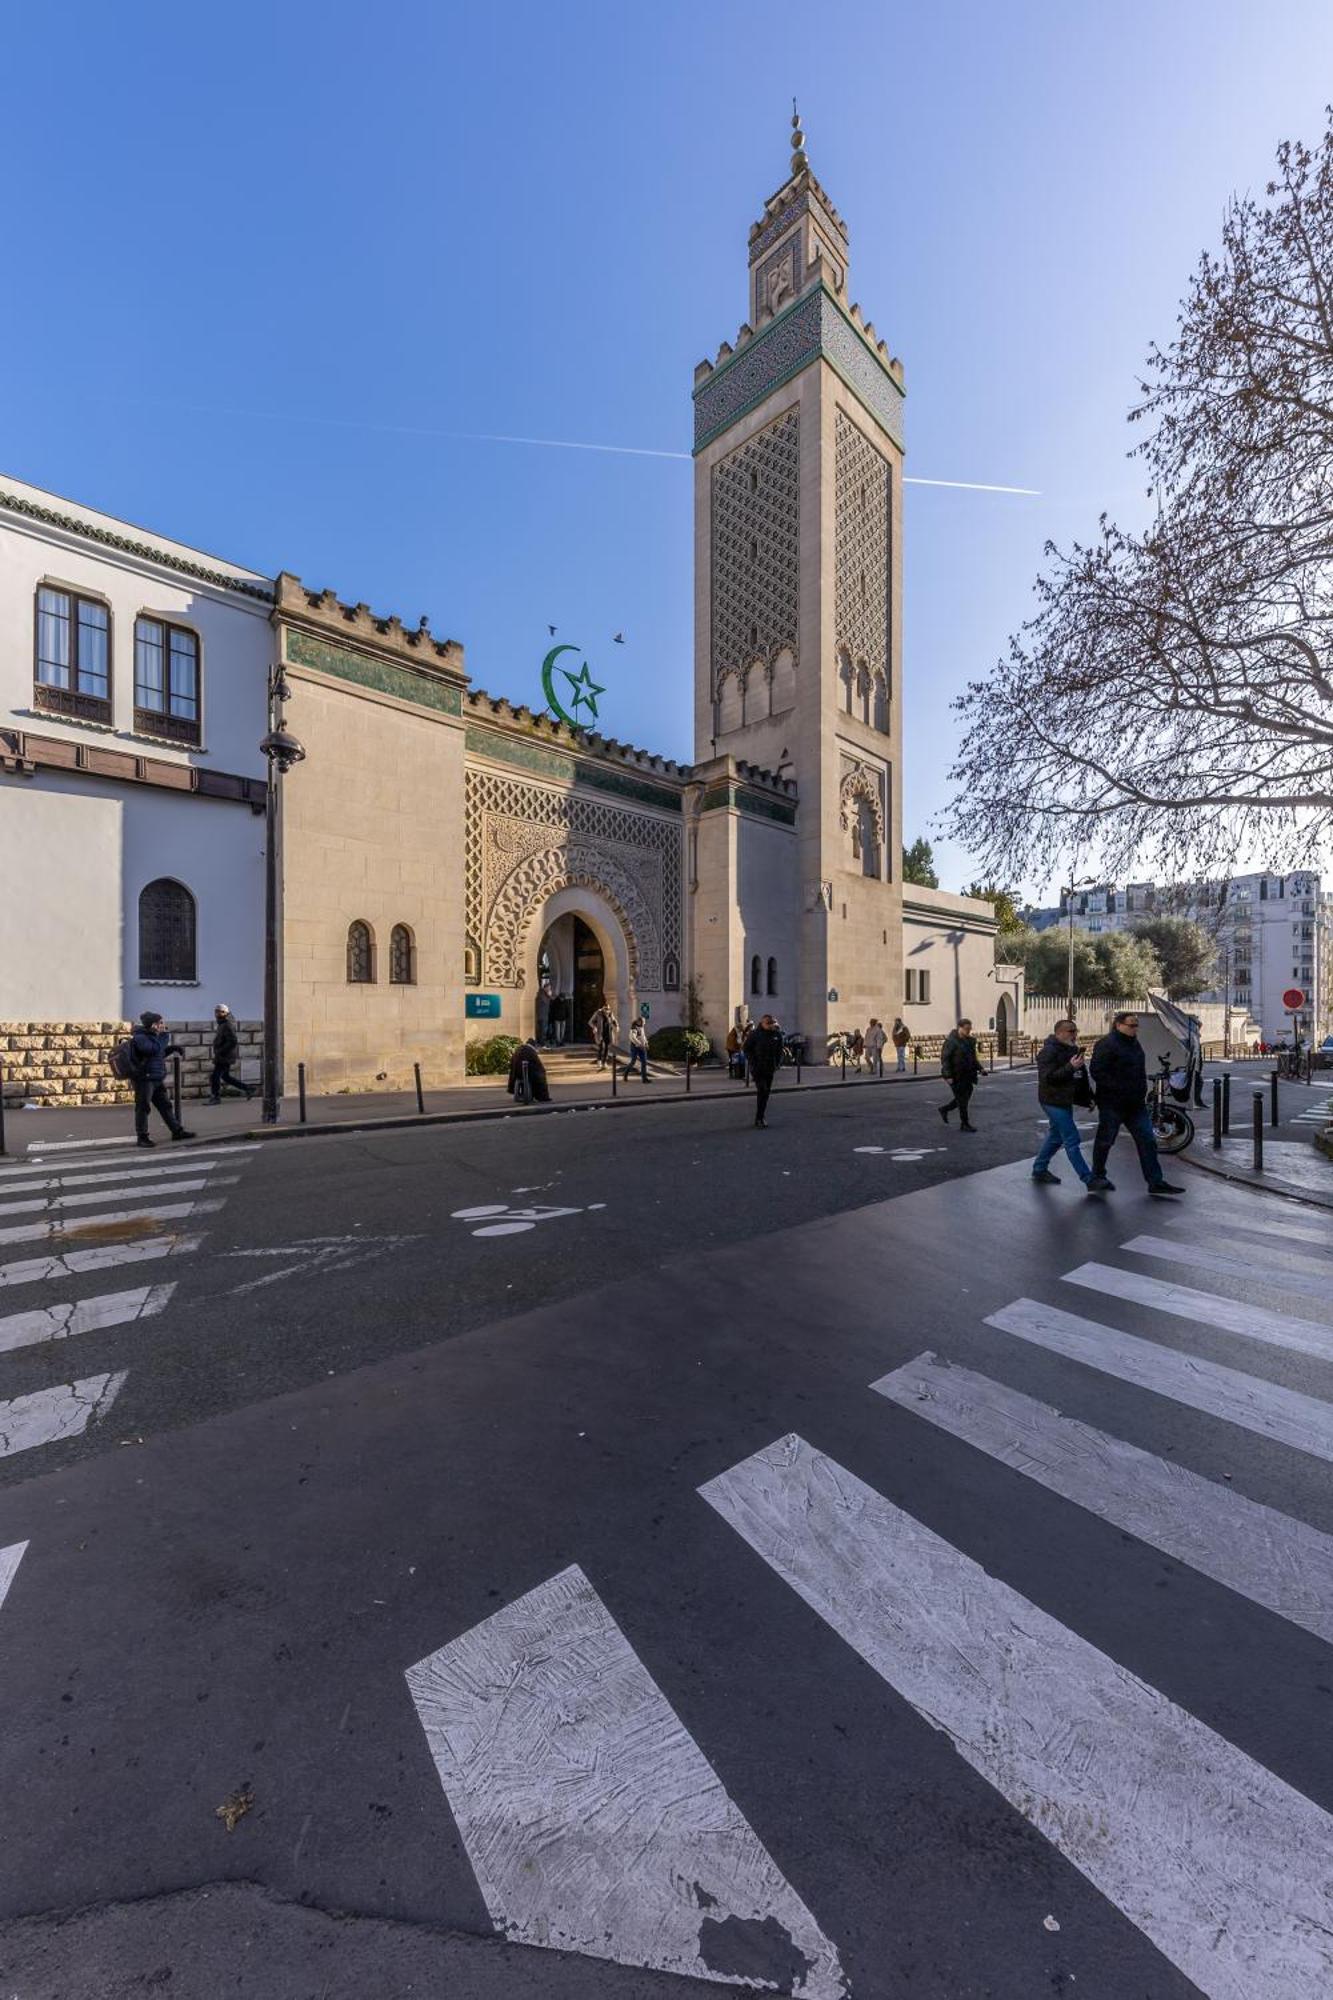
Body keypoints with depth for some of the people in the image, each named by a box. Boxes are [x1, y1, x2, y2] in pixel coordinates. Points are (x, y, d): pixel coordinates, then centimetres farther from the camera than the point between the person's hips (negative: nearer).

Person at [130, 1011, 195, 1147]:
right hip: (144, 1079, -9)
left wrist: (171, 1049, 8)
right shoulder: (140, 1037, -13)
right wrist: (164, 1036, -15)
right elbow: (154, 1049, -25)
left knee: (165, 1105, 11)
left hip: (158, 1079, 9)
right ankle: (142, 1137, 10)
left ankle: (177, 1131, 15)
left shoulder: (153, 1036, 15)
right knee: (143, 1108, 1)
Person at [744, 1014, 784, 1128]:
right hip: (757, 1068, -4)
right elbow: (747, 1049, -2)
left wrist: (776, 1064, 5)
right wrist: (753, 1063, -8)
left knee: (766, 1092, 9)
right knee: (762, 1090, -14)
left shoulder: (777, 1034, 3)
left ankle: (760, 1117, 21)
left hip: (770, 1068, 4)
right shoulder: (754, 1034, -8)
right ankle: (759, 1118, -7)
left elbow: (779, 1050, 14)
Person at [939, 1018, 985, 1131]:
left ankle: (944, 1109, 33)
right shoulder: (951, 1041, -15)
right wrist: (948, 1076, -21)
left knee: (966, 1097, 14)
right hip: (956, 1076, -8)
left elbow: (973, 1057, 19)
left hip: (967, 1075, 8)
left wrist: (980, 1068, 5)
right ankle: (965, 1124, 11)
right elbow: (945, 1059, -16)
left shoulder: (970, 1040, 8)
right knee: (962, 1100, -1)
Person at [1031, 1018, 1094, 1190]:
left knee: (1056, 1136, 17)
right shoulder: (1048, 1052, -17)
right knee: (1072, 1140, -8)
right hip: (1053, 1101, -10)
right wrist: (1071, 1067, -32)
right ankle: (1089, 1180, -5)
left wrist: (1088, 1097, 19)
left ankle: (1039, 1169, 30)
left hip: (1065, 1101, 10)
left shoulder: (1072, 1050, 12)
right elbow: (1048, 1077, -26)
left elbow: (1082, 1076, 22)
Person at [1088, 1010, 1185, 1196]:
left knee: (1147, 1142, 5)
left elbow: (1139, 1072, 23)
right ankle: (1097, 1178, 19)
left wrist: (1141, 1093, 15)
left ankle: (1156, 1181, 11)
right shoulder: (1107, 1044, -15)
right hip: (1112, 1104, -8)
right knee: (1105, 1141, 5)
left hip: (1136, 1104, 8)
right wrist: (1119, 1089, -24)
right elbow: (1097, 1071, -22)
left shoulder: (1134, 1043, 13)